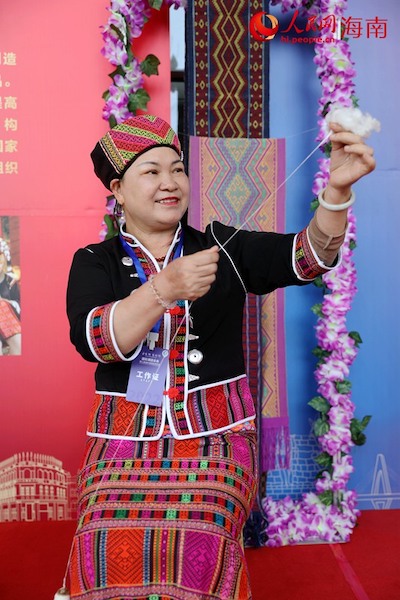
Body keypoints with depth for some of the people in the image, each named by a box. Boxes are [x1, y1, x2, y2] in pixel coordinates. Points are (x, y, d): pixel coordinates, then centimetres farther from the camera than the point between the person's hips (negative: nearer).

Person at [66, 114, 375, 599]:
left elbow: (308, 256, -8)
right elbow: (92, 340, -13)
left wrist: (337, 189, -25)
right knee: (109, 546, -25)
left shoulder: (222, 248, 6)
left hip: (216, 433, 0)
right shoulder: (95, 262, 6)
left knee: (199, 544, -26)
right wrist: (165, 289, -27)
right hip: (124, 437, 1)